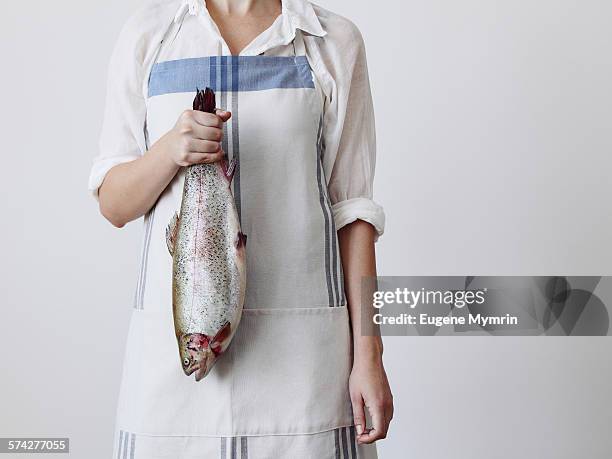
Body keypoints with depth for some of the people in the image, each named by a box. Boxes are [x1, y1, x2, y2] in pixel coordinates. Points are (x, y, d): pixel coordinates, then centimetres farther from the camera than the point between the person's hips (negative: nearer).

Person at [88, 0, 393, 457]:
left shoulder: (337, 40, 4)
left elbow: (351, 208, 1)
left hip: (300, 334, -1)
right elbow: (113, 206, 7)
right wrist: (169, 149, -13)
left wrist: (369, 355, -3)